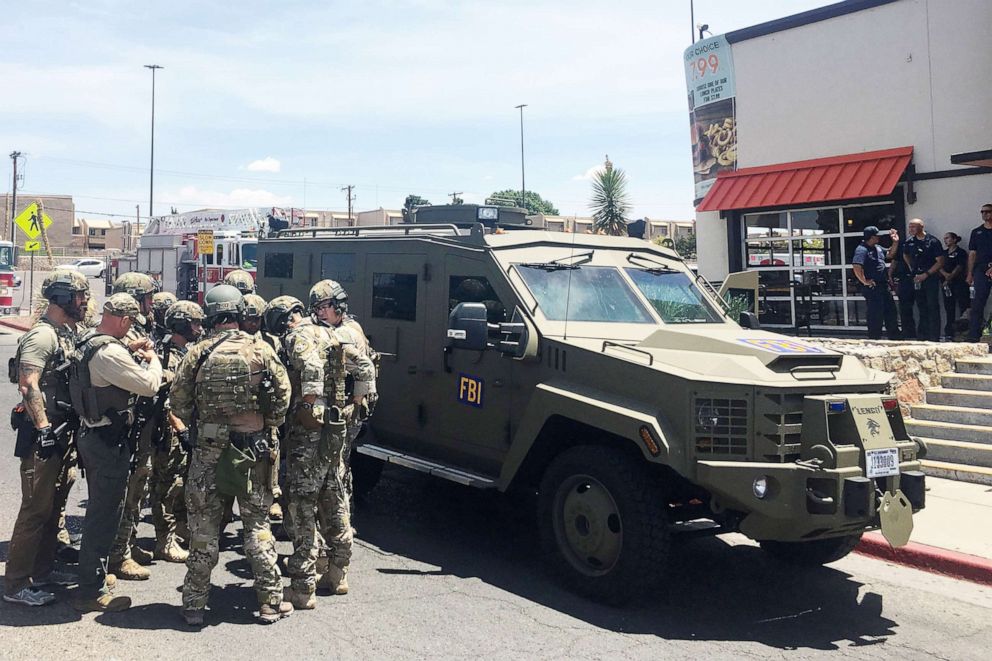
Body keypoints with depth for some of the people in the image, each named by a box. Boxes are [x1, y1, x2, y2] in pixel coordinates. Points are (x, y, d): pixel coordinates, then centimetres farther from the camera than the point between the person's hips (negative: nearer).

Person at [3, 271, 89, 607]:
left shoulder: (68, 334, 14)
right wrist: (44, 430, -23)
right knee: (36, 509, -5)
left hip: (64, 432, 9)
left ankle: (42, 570, 27)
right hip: (44, 435, -9)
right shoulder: (42, 336, -14)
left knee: (54, 505, 16)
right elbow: (28, 386, -22)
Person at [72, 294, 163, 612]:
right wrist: (152, 360, -6)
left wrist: (134, 357, 12)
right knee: (105, 513, -2)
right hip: (109, 439, -11)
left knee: (99, 508, 22)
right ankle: (92, 591, 6)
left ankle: (93, 573, 36)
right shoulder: (109, 351, -24)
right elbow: (149, 384, -24)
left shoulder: (87, 343, 7)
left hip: (91, 433, 11)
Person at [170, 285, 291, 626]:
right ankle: (270, 601, 14)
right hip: (252, 447, 0)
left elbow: (178, 400, -1)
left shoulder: (197, 353, -4)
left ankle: (194, 604, 16)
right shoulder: (260, 350, -5)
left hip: (208, 447, 0)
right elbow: (282, 394, -5)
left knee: (203, 527, 9)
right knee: (257, 524, 10)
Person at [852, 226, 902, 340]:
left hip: (883, 285, 10)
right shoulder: (862, 250, -17)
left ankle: (895, 337, 30)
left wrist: (895, 242, 15)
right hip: (872, 287, -10)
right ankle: (874, 339, 7)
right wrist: (865, 281, -22)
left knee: (890, 312, 17)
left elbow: (890, 254, 30)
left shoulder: (877, 248, 13)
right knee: (876, 315, -3)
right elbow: (856, 267, -29)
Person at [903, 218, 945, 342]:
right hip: (917, 278, 5)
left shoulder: (932, 241, -9)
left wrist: (926, 274, -15)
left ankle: (934, 338, -1)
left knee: (933, 308, -4)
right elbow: (905, 255, 25)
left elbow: (940, 262, -10)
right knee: (921, 308, 11)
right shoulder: (910, 241, 5)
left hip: (930, 277, -5)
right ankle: (922, 336, 18)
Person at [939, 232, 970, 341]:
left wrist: (950, 277, -15)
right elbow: (940, 266, 7)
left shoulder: (960, 252, 1)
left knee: (963, 307, -9)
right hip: (947, 284, 6)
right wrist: (945, 274, -12)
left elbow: (959, 267, -8)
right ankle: (949, 333, 7)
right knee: (949, 308, 5)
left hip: (959, 282, -6)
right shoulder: (944, 253, 18)